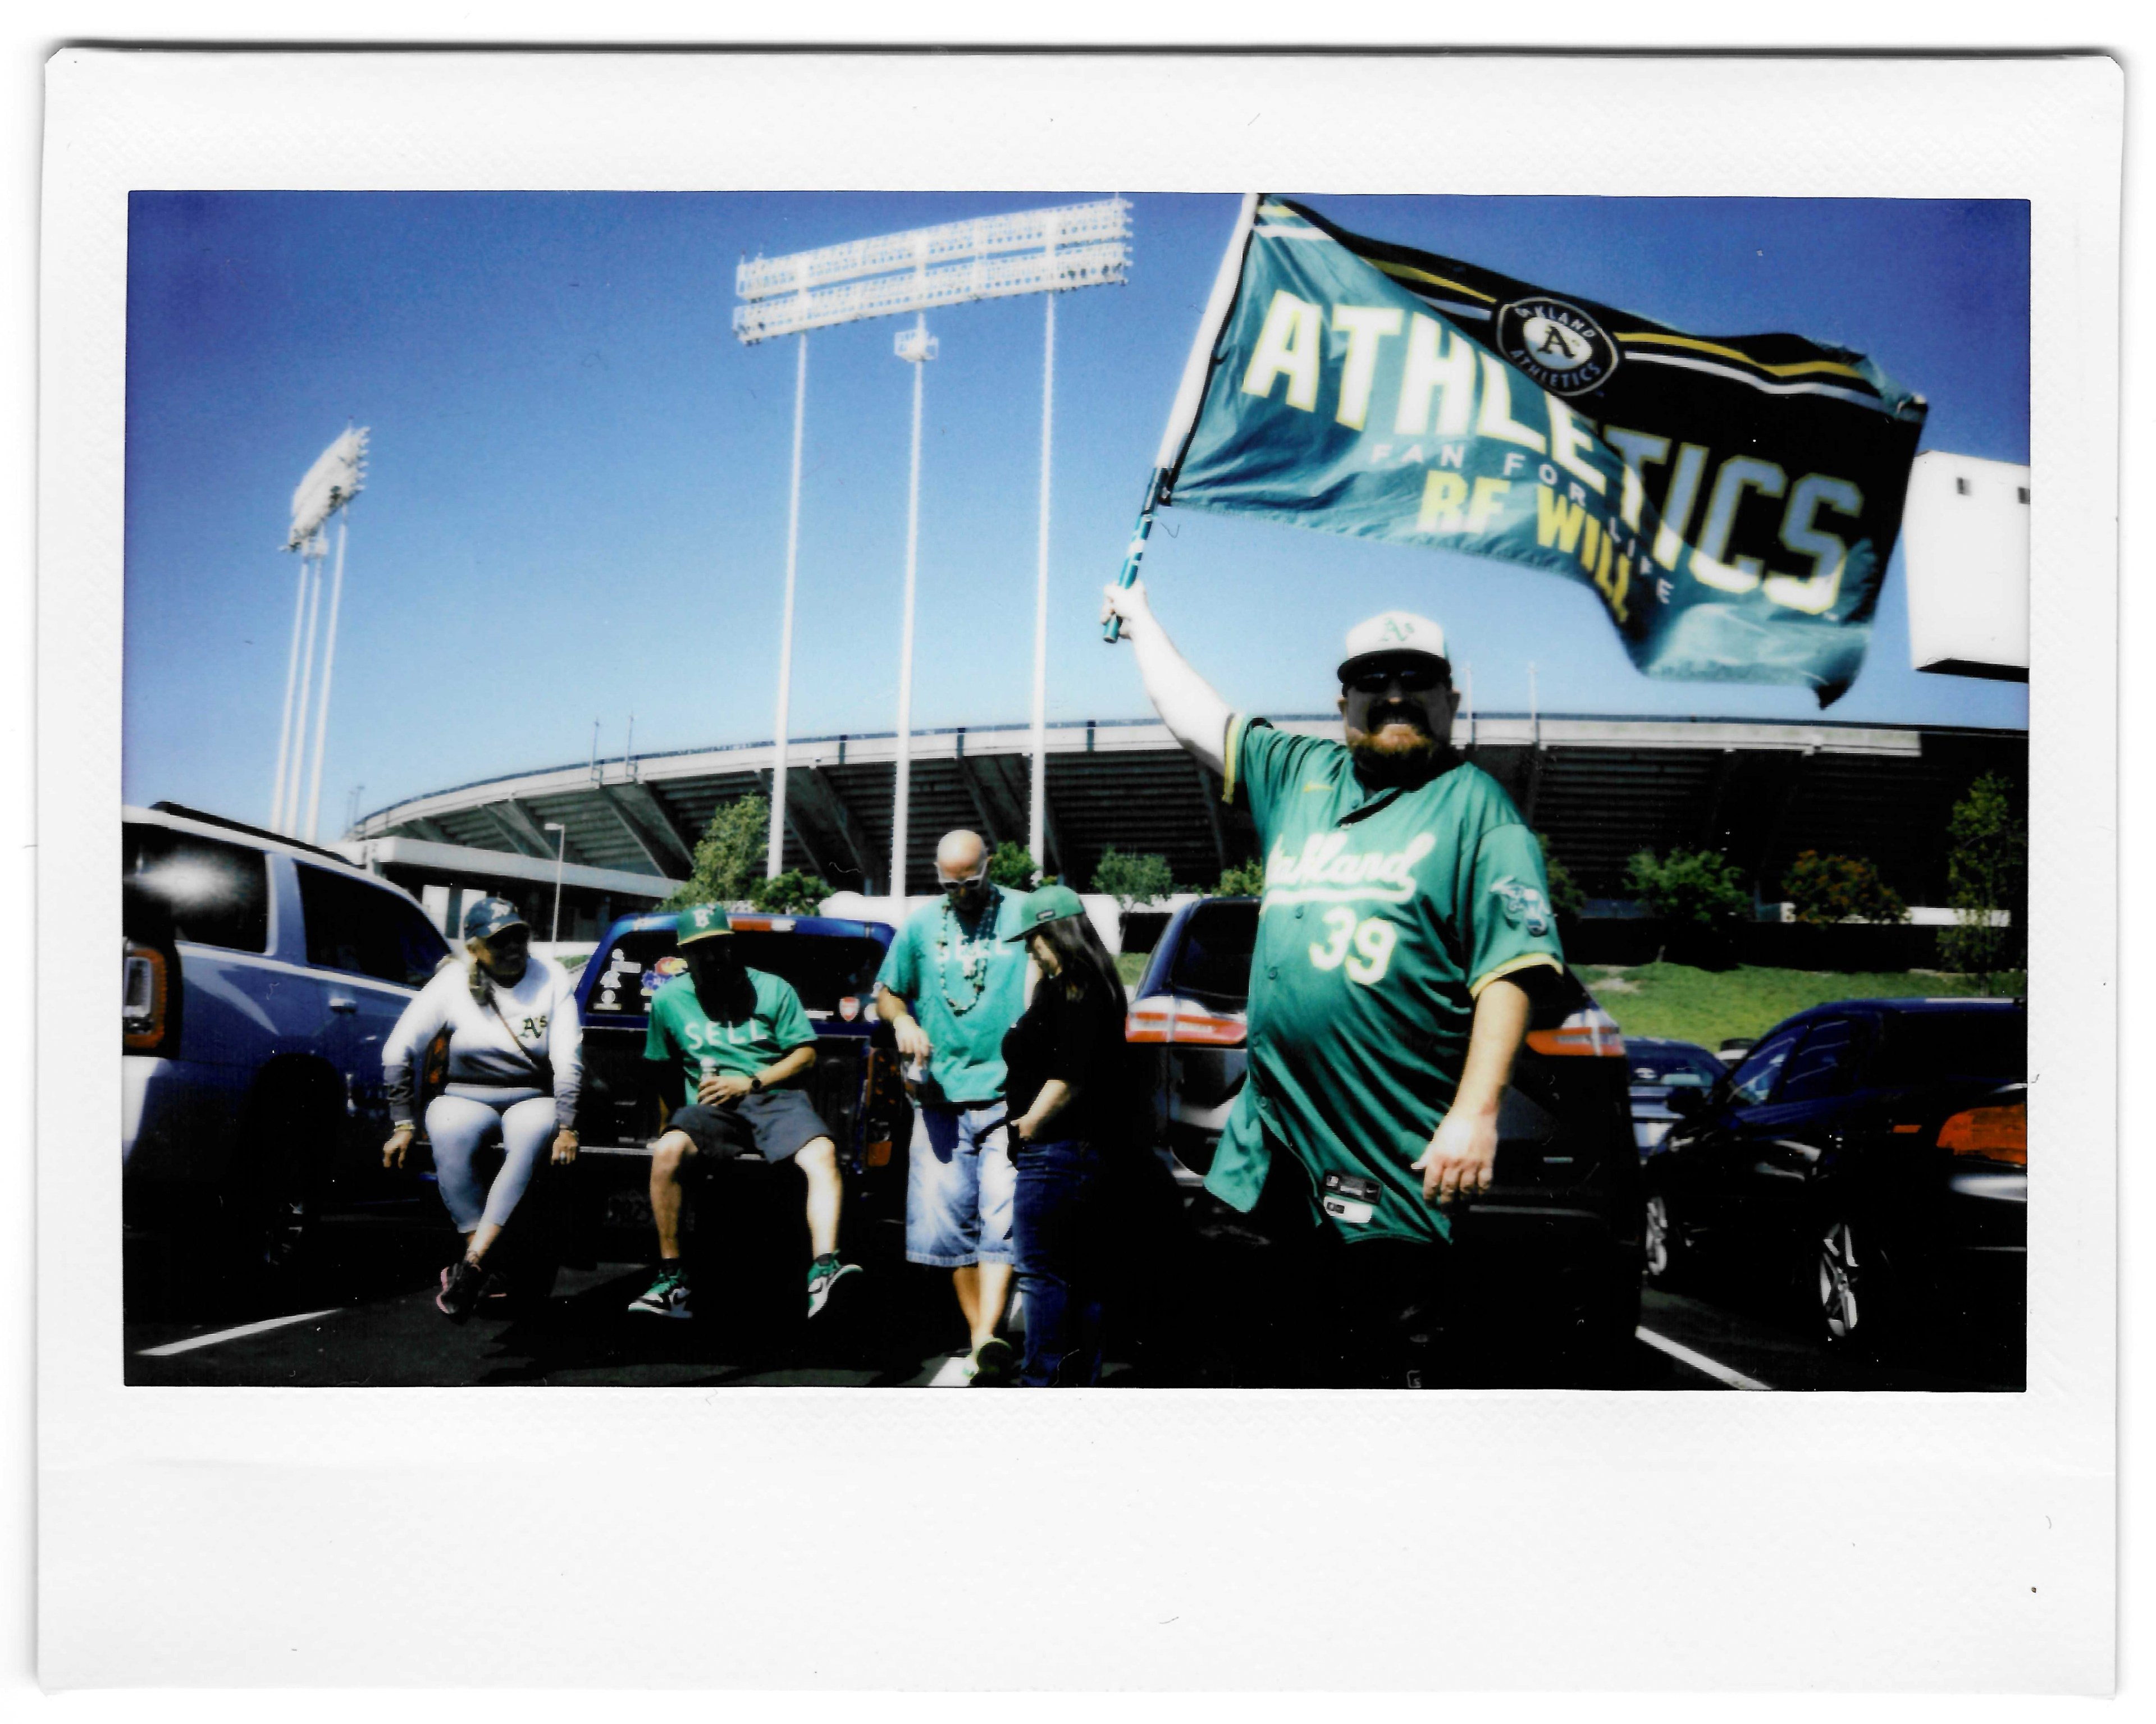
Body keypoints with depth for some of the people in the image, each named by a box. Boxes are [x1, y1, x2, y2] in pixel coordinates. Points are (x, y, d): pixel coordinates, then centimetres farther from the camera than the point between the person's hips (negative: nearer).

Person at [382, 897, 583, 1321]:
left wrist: (566, 1128, -16)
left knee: (531, 1139, -36)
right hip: (465, 1098, 0)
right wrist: (403, 1124, -7)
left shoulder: (551, 980, 1)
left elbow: (568, 1061, -4)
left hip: (532, 1099, 0)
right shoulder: (454, 982, 0)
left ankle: (471, 1261, -41)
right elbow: (398, 1052, -1)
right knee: (449, 1136, -36)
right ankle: (479, 1254, -35)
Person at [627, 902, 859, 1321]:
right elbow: (661, 1072, 22)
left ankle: (824, 1271, -46)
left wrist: (750, 1082, -6)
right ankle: (671, 1280, -25)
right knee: (667, 1152, -32)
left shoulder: (772, 989, 11)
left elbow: (805, 1054, 6)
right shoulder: (669, 1000, 16)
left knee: (822, 1153, -33)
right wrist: (666, 1123, 11)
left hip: (773, 1098, -1)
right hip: (710, 1108, 1)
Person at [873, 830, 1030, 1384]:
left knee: (1002, 1219, -13)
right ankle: (979, 1336, 9)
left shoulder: (1026, 914, 4)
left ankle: (987, 1338, -20)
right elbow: (887, 991, 22)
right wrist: (902, 1019, -1)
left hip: (1009, 1096, -3)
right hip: (941, 1097, 3)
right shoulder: (921, 925, 12)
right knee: (948, 1223, 1)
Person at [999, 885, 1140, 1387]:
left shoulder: (1067, 988, -16)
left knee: (1042, 1272, -5)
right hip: (1096, 1148, 10)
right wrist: (1036, 972, 19)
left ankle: (1043, 1380, -2)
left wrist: (1029, 1125, -14)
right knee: (1087, 1272, 13)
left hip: (1057, 1153, -10)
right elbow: (1035, 1032, 23)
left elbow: (1068, 1075, -22)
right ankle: (1081, 1375, 20)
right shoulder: (1098, 987, 14)